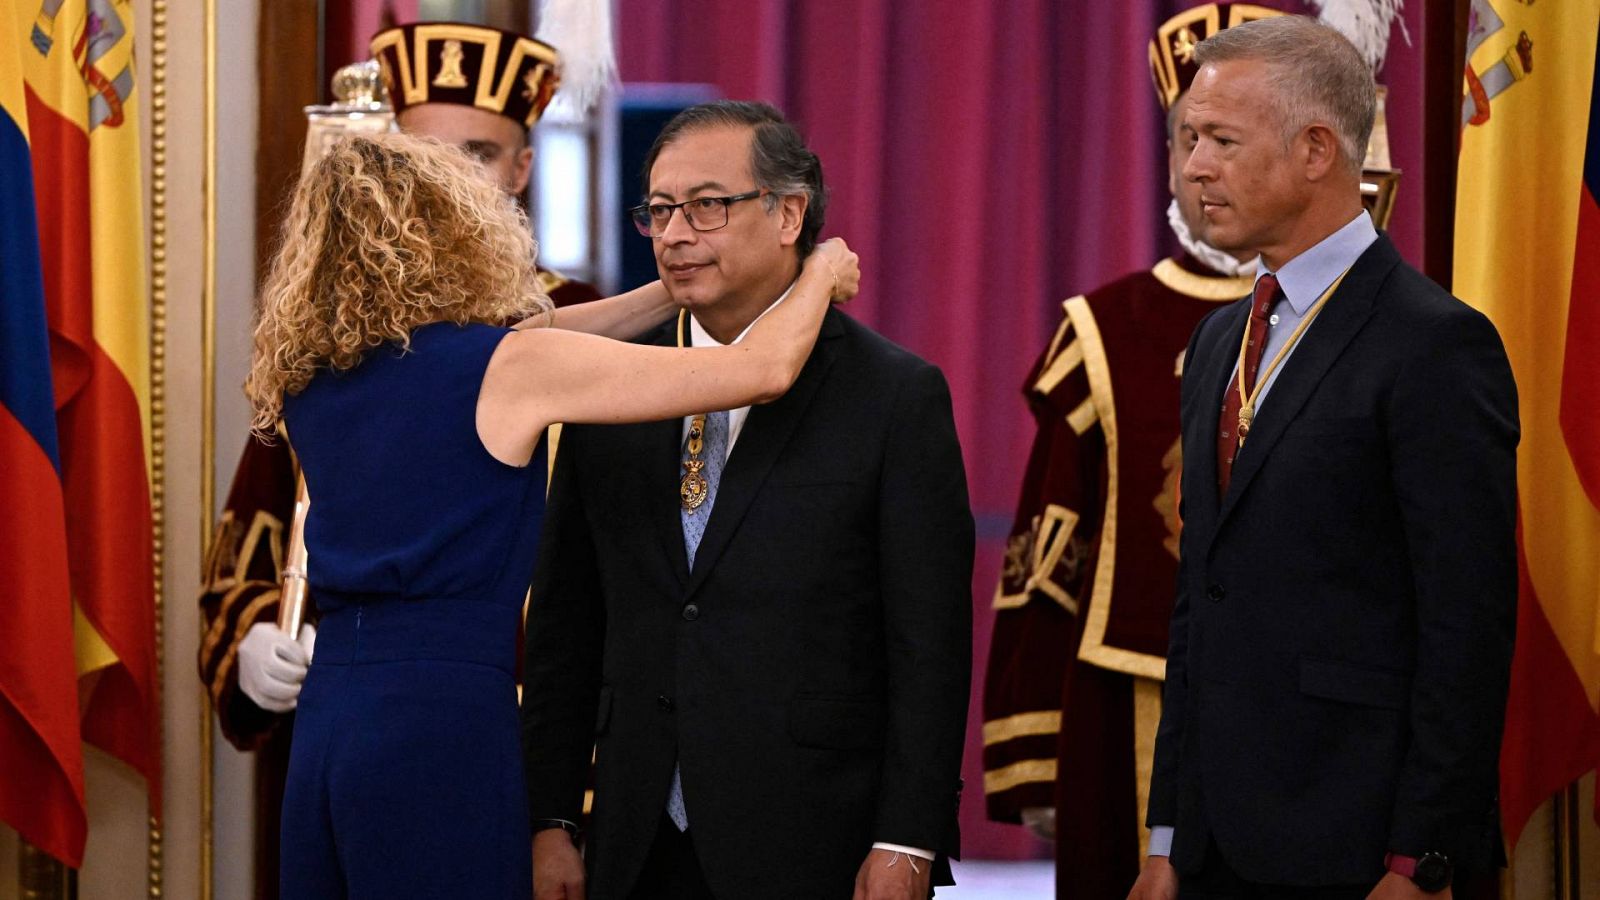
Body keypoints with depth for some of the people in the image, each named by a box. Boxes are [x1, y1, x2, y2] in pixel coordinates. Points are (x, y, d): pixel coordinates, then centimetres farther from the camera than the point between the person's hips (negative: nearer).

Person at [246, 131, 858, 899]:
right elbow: (763, 369, -4)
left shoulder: (312, 380, 11)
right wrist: (822, 274, 16)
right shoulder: (509, 368, -7)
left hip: (326, 721, 7)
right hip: (445, 723, -7)